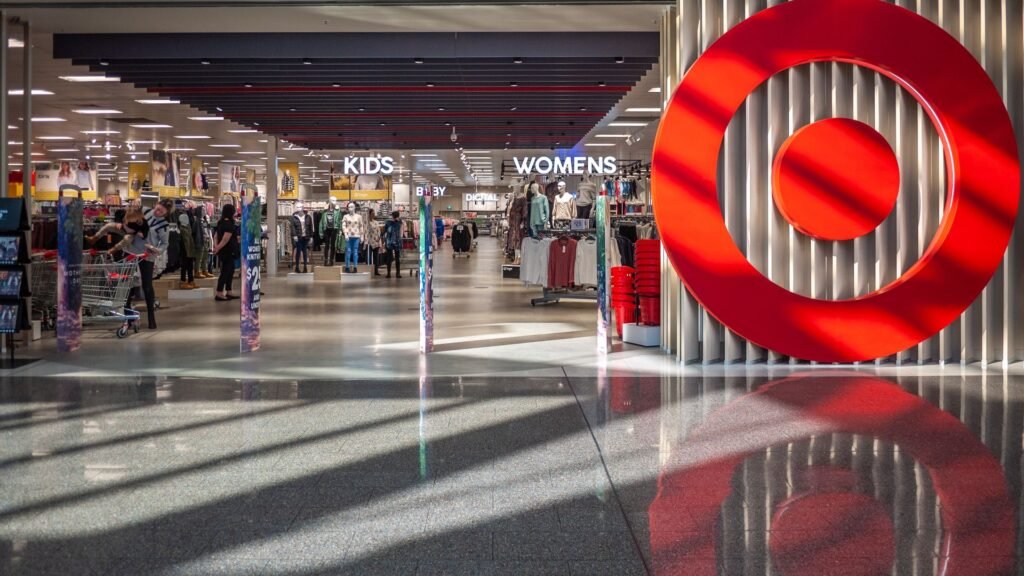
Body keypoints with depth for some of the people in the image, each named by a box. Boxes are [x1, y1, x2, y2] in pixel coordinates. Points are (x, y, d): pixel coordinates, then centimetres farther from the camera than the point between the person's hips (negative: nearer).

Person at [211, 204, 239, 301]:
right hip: (228, 251, -10)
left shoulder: (221, 223, 13)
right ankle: (219, 294, -6)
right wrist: (218, 248, -19)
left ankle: (228, 292, 20)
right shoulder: (229, 224, -17)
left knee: (230, 271, 16)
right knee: (225, 271, -6)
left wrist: (216, 246, 2)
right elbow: (226, 239, -23)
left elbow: (216, 236, 14)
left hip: (224, 252, 10)